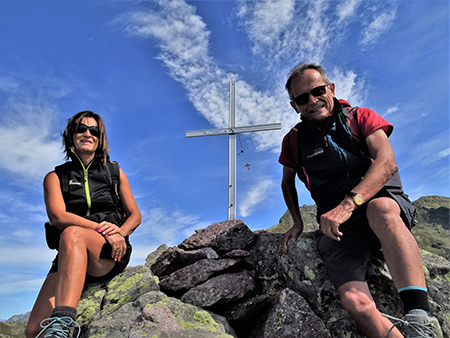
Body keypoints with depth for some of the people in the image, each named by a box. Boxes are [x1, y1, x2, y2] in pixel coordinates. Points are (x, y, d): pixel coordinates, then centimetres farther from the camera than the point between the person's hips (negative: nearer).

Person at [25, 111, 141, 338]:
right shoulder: (55, 177, 14)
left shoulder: (114, 172, 17)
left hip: (112, 254, -1)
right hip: (71, 256, 1)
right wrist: (101, 228, -19)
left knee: (72, 234, -38)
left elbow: (135, 215, 15)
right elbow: (57, 217, -5)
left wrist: (119, 233, -9)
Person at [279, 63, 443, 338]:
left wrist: (348, 203, -26)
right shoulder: (294, 140, 15)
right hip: (337, 225, 2)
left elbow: (387, 163, -10)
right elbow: (288, 182, 30)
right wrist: (297, 222, 14)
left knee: (381, 209, -40)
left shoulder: (361, 118, 7)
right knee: (356, 303, -26)